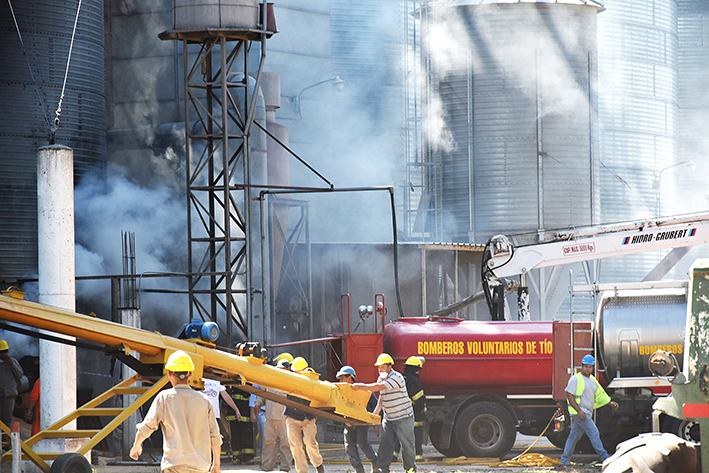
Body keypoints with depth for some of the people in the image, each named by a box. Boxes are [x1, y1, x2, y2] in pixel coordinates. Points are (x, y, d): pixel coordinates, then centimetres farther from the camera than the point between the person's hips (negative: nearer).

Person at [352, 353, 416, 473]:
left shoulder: (397, 378, -21)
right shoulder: (380, 379, 7)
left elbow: (378, 387, -30)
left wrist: (361, 386, -30)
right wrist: (375, 413, 10)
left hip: (403, 417, -7)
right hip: (388, 418, 7)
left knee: (406, 444, 0)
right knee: (385, 441, -4)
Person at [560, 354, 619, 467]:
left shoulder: (593, 380, 16)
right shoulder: (576, 379, -9)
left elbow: (600, 394, 25)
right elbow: (569, 395, -14)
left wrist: (610, 403, 13)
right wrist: (579, 411, -21)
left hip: (587, 413, 8)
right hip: (579, 411, -8)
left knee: (574, 436, 12)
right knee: (593, 432, -12)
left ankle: (565, 460, 17)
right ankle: (604, 457, -10)